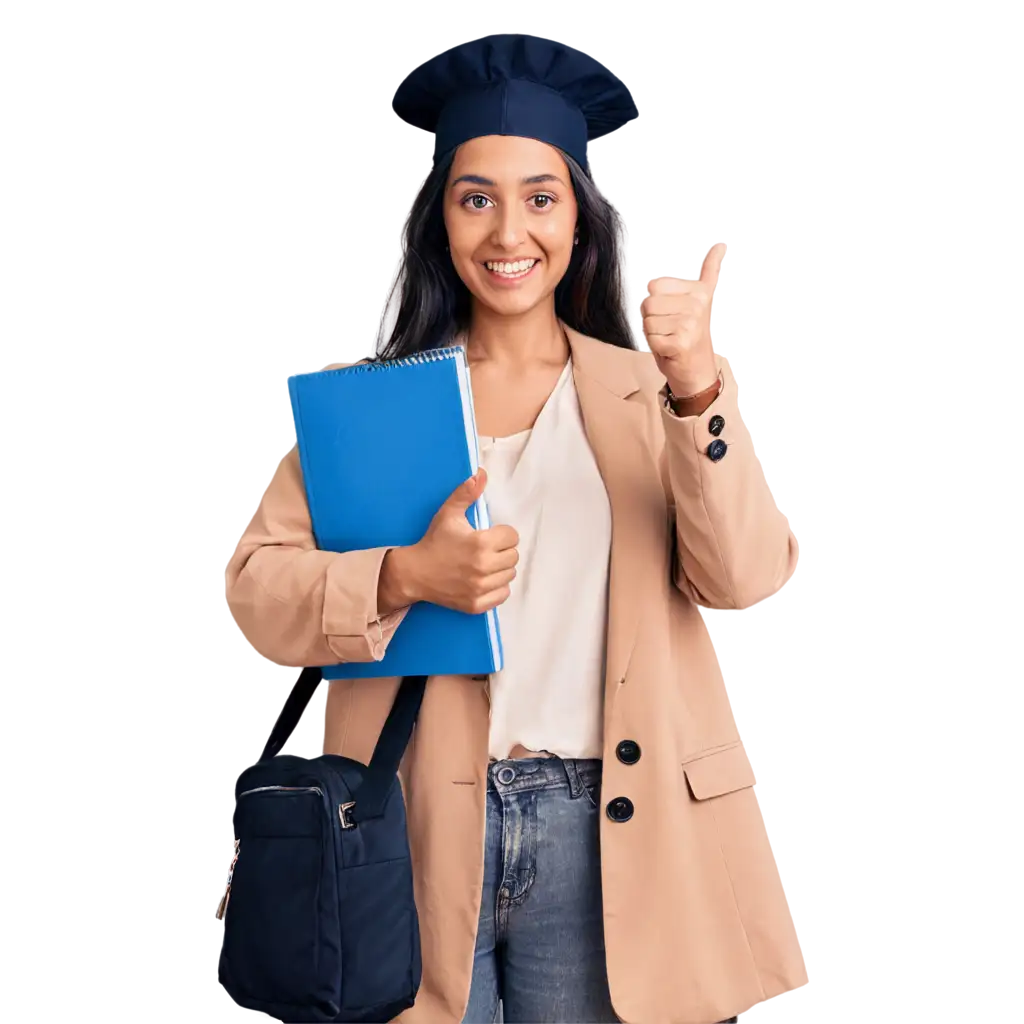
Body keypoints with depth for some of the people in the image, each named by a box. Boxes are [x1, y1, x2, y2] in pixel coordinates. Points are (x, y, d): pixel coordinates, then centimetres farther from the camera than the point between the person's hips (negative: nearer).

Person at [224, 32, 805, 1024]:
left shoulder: (645, 391, 4)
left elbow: (745, 578, -9)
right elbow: (252, 587, -2)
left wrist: (698, 389, -23)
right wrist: (405, 577, -19)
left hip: (594, 828, 1)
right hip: (419, 828, 0)